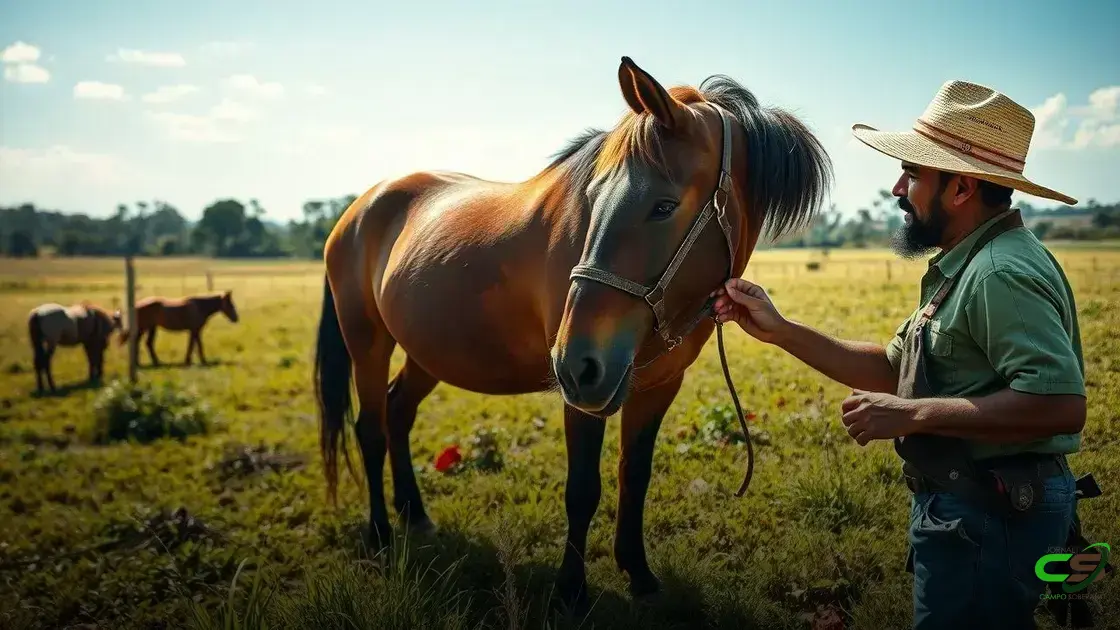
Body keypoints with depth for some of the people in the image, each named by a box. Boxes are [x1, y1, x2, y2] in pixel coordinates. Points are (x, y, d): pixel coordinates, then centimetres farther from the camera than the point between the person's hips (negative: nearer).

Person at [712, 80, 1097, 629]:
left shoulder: (1002, 272, -22)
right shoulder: (968, 266, 11)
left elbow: (1061, 404, -33)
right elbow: (892, 369, 12)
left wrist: (911, 415, -28)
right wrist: (779, 330, 4)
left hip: (987, 518, -10)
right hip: (974, 504, 10)